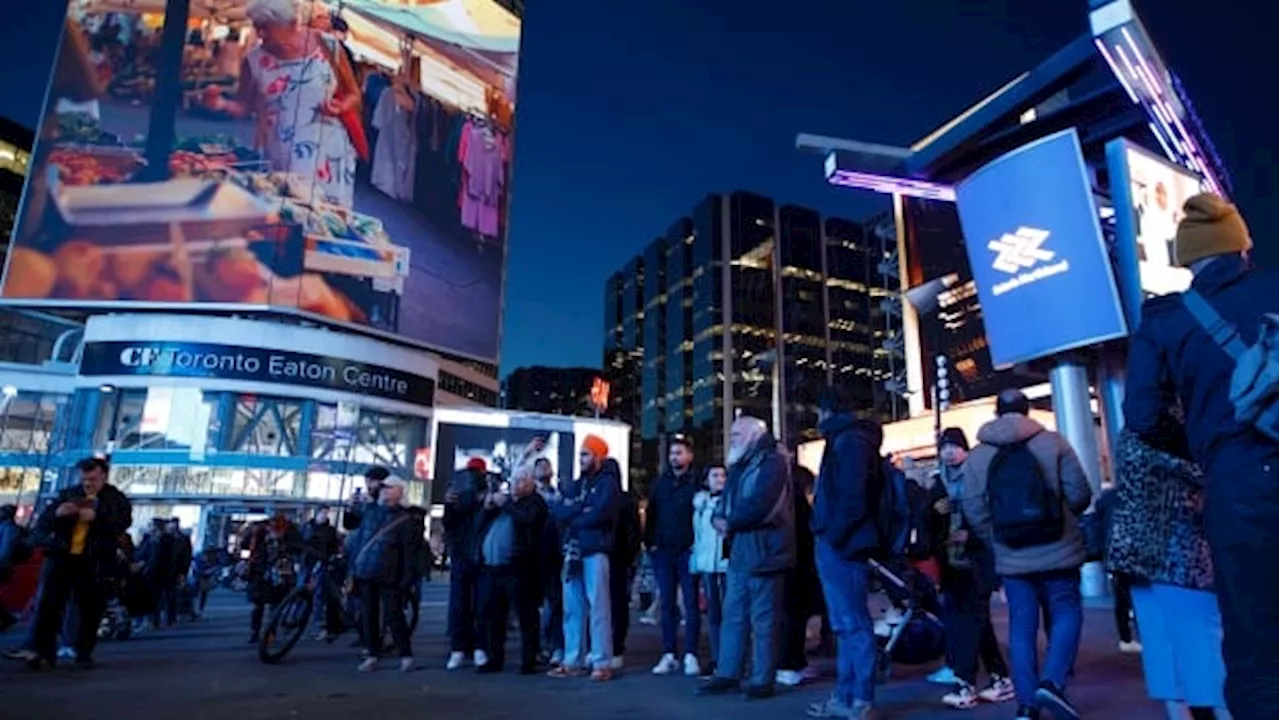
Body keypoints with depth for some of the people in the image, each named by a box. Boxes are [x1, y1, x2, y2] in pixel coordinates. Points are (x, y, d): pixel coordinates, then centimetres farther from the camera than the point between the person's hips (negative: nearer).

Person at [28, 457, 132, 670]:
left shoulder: (116, 499, 4)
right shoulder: (68, 494, 13)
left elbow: (123, 523, -12)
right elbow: (41, 524, 10)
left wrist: (96, 517, -27)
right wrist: (56, 513, -13)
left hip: (94, 563, -3)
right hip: (61, 557, 3)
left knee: (90, 611, 3)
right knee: (48, 605, 1)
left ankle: (84, 654, 16)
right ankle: (45, 653, 11)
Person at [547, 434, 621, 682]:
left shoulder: (608, 482, -1)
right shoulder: (576, 484, 19)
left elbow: (597, 515, -15)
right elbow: (557, 511, 7)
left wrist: (572, 517, -1)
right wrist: (581, 509, -9)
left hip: (595, 550, -6)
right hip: (572, 551, 7)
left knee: (598, 606, -5)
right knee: (572, 608, 8)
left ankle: (602, 663, -1)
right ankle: (573, 661, 15)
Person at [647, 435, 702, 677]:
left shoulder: (698, 481, -2)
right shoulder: (660, 483, 11)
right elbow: (651, 515, 13)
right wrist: (650, 542, 4)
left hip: (688, 552, -4)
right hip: (663, 552, 4)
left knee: (691, 604, 1)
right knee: (667, 604, 8)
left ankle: (691, 655, 6)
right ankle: (669, 655, 15)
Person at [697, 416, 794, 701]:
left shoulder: (772, 463, -10)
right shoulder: (739, 467, 19)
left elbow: (758, 506, -22)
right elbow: (727, 503, 16)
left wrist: (730, 522, -9)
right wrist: (719, 517, -6)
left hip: (763, 552, -9)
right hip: (739, 552, 9)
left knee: (763, 620, -1)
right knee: (733, 616, 11)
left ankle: (762, 680, 8)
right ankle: (727, 675, 19)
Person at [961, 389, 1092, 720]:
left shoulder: (976, 456, 1)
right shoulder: (1053, 442, -3)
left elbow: (973, 510, -3)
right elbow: (1080, 494, -3)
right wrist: (1064, 517, 16)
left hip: (1012, 558, 2)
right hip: (1058, 552, -1)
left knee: (1021, 626, 8)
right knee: (1066, 614, 11)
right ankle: (1051, 682, -7)